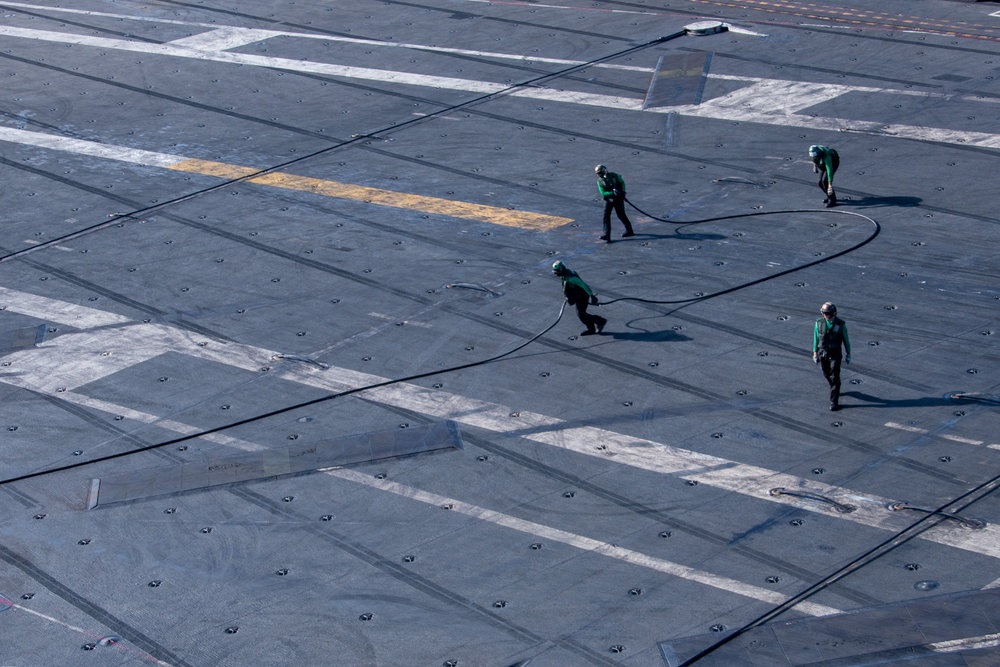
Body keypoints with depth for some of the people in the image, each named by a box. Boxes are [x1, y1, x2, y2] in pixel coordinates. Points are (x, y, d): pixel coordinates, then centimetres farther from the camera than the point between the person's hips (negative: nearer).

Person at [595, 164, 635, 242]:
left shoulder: (614, 176, -11)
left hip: (618, 198, -2)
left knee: (621, 215, 1)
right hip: (608, 199, 2)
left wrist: (623, 192, -9)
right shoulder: (600, 181, -6)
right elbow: (603, 193, -13)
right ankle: (607, 235, -11)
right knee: (606, 215, -10)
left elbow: (622, 182, 4)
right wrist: (613, 192, -26)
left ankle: (629, 231, 20)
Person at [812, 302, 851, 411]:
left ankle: (834, 402, -6)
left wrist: (848, 354, 4)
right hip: (823, 353, 3)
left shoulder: (841, 324, -12)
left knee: (834, 377, -8)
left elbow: (846, 340, -1)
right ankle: (834, 389, 48)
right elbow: (816, 338, 3)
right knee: (827, 375, 18)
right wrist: (815, 353, 4)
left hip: (835, 354, -3)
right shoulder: (819, 323, -7)